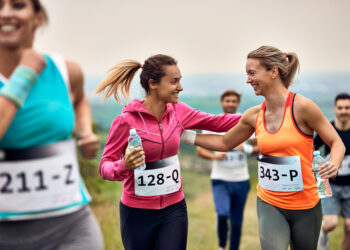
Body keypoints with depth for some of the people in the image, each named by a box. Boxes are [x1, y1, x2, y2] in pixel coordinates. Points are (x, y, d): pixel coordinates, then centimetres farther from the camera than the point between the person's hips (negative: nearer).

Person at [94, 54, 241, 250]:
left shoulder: (178, 111, -2)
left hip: (174, 210, 4)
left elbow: (218, 122, 6)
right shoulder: (126, 120, -16)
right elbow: (105, 166, -12)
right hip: (137, 213, -3)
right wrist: (124, 165, -33)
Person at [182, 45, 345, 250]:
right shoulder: (254, 115, 0)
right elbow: (224, 143, 15)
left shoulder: (302, 107, -14)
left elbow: (336, 143, -6)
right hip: (269, 204, 2)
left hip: (305, 205, -2)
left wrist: (333, 165, -27)